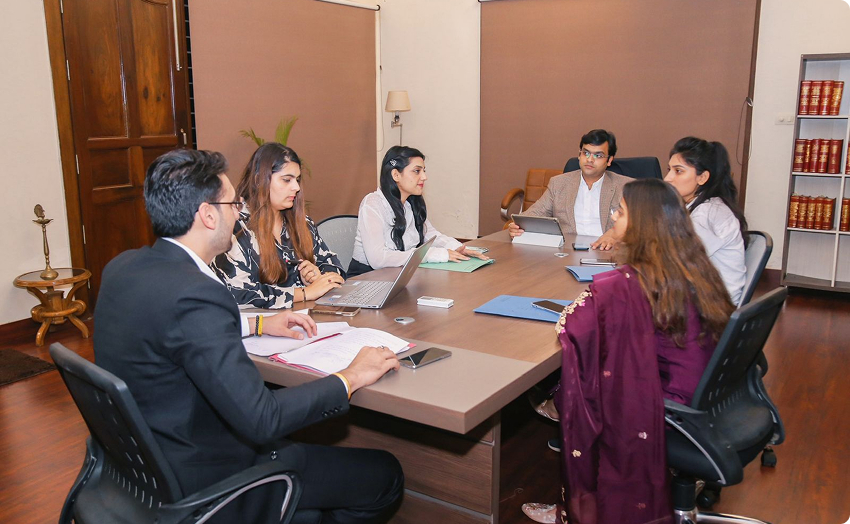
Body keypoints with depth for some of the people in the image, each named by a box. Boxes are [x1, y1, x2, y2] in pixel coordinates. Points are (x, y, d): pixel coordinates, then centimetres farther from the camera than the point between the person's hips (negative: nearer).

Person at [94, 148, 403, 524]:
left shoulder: (122, 266, -2)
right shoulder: (194, 294, -31)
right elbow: (260, 419, -32)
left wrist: (257, 325, 13)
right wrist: (350, 378, -19)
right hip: (198, 484, -9)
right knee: (384, 475, -1)